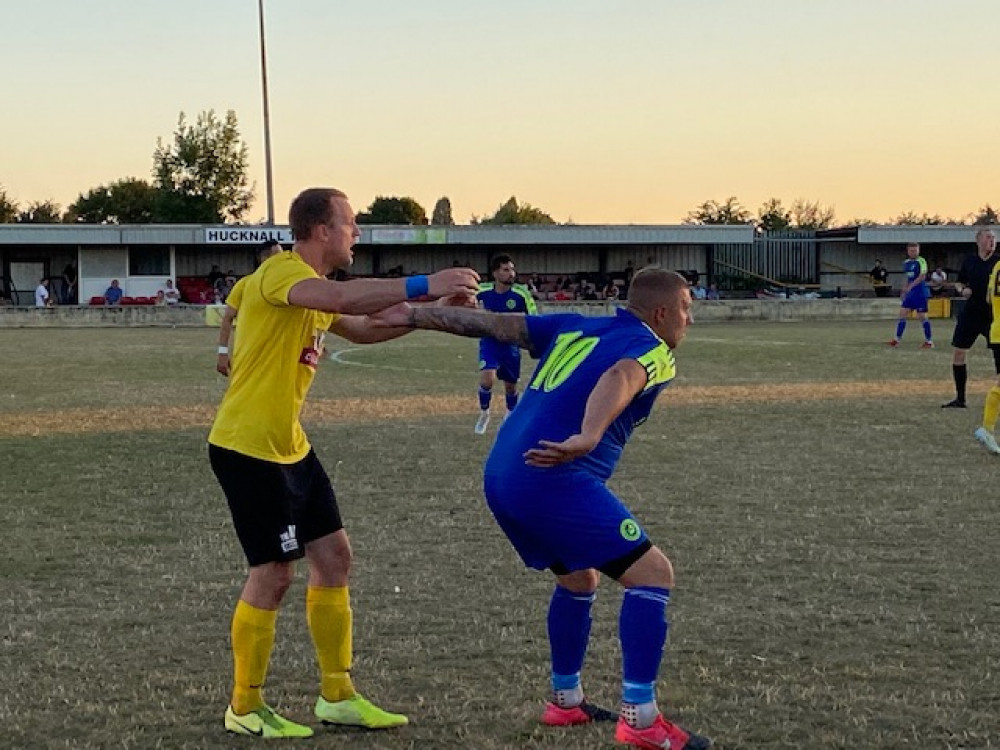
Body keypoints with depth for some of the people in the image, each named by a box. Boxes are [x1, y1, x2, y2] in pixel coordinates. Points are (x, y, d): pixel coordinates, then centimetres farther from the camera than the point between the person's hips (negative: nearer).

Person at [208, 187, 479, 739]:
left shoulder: (313, 288, 14)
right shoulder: (281, 271, -17)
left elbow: (363, 330, 24)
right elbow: (341, 298, -37)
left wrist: (431, 309, 11)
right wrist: (422, 286, -37)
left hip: (290, 447, 10)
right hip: (248, 449, -10)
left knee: (333, 557, 11)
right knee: (273, 573, -3)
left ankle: (338, 697, 21)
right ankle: (244, 709, 14)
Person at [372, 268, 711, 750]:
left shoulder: (575, 328, 22)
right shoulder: (653, 352, 0)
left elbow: (492, 323, 22)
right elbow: (619, 378, -23)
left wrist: (415, 317, 26)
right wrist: (587, 439, -41)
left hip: (500, 479, 9)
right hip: (553, 480, -9)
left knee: (578, 577, 28)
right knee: (653, 573, -2)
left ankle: (565, 701, 36)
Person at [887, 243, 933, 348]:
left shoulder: (921, 261, -10)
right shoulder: (906, 263, 12)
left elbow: (922, 276, -21)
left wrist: (911, 286, -28)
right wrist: (903, 292, 22)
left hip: (920, 293, -7)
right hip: (910, 293, 7)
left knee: (922, 316, -4)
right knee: (902, 313, 5)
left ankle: (929, 341, 4)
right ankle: (897, 339, 11)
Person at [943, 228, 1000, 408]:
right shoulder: (969, 260, 5)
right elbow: (959, 282, 16)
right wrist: (962, 290, -5)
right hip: (970, 313, 3)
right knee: (958, 353, 4)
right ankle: (960, 399, 17)